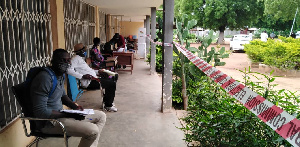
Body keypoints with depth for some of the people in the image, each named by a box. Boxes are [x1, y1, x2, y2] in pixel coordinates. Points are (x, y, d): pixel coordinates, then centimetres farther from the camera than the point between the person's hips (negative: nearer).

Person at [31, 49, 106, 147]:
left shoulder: (61, 75, 7)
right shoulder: (45, 78, -23)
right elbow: (40, 112, -26)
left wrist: (75, 107, 3)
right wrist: (69, 115, -22)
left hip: (60, 114, 10)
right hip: (48, 122, -10)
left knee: (101, 116, 9)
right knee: (93, 131, -26)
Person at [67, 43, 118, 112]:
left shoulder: (80, 58, 21)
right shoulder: (75, 58, -11)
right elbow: (69, 70, -27)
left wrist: (98, 71, 17)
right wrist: (83, 76, -29)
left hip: (93, 79, 11)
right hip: (89, 82, -11)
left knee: (111, 80, 17)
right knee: (112, 84, -15)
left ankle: (106, 100, 23)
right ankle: (108, 106, -6)